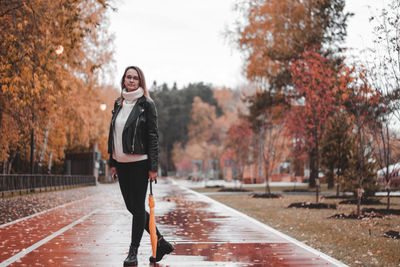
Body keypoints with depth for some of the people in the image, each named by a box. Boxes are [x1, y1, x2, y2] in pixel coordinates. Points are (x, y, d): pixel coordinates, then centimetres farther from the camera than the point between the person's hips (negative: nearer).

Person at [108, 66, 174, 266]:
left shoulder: (147, 104, -5)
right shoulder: (118, 104, 13)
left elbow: (153, 136, -8)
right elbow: (113, 134, 16)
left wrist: (153, 167, -13)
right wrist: (112, 162, 12)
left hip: (139, 163, -7)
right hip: (121, 163, 7)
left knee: (137, 207, -1)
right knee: (131, 206, 10)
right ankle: (161, 243, 23)